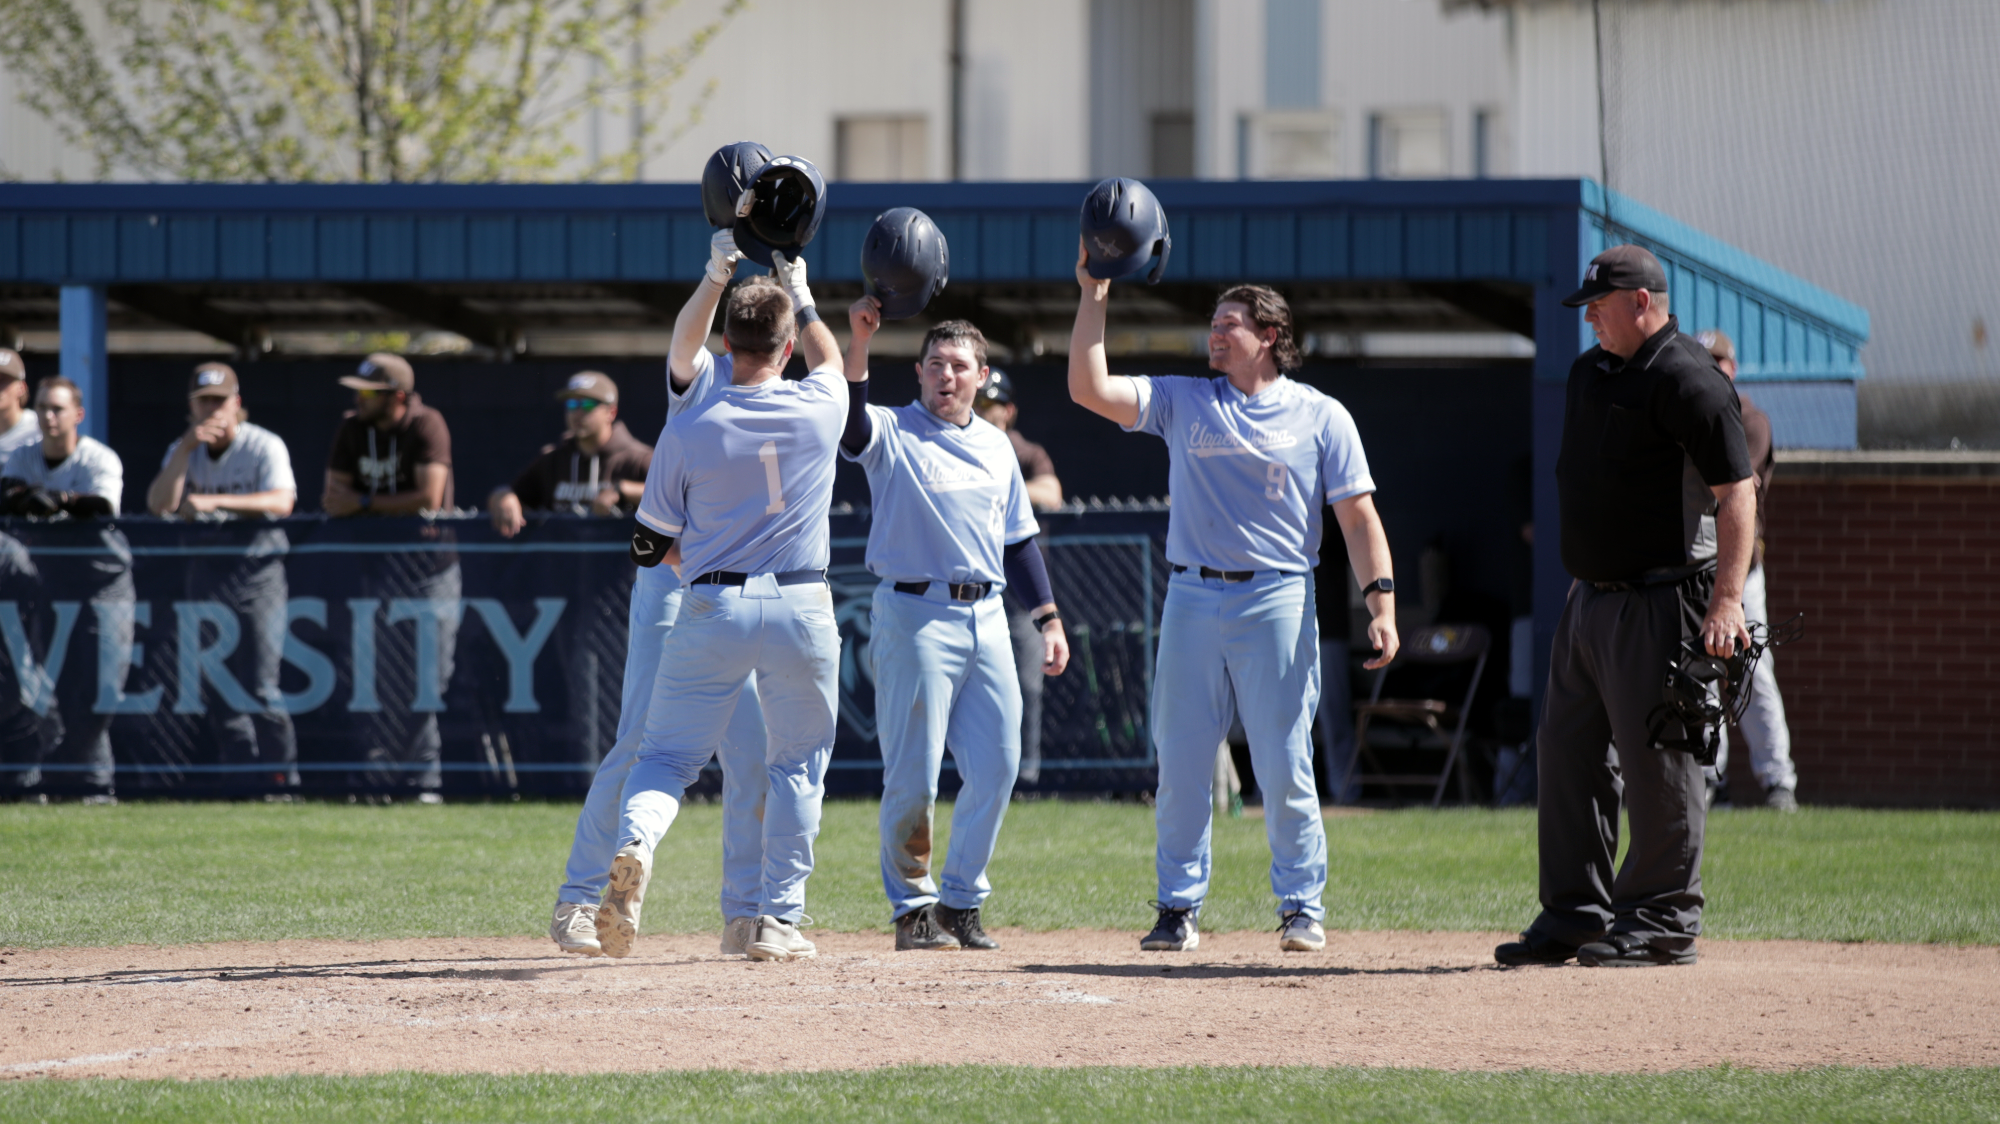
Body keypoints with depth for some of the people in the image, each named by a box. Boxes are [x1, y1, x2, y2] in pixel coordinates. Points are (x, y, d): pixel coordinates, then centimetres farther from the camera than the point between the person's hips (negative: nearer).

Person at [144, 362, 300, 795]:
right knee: (214, 688, 3)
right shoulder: (182, 453, 10)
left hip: (257, 568, -5)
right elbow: (158, 506, -4)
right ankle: (241, 780, 9)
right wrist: (187, 448, -13)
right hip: (205, 571, 5)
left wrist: (215, 501, -30)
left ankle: (280, 780, -8)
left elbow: (282, 502, -21)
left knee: (259, 685, -12)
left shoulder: (265, 446, -5)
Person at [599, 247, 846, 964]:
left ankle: (636, 843, -27)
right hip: (802, 608, 1)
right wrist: (799, 292, 37)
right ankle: (780, 919, 9)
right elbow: (831, 360, 23)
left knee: (667, 754, 5)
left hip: (712, 608, 0)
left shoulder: (690, 428, -5)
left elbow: (652, 546, 7)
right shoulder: (819, 411, -3)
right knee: (798, 764, 14)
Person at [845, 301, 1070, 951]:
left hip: (986, 617, 5)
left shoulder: (996, 447, 16)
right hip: (916, 614, -5)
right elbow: (848, 418, -24)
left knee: (996, 766, 2)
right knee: (913, 773, -5)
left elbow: (1018, 538, 21)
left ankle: (961, 903, 14)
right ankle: (912, 908, 6)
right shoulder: (891, 434, -1)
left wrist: (1048, 617, 15)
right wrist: (859, 342, -37)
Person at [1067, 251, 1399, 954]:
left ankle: (1302, 905, 6)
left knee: (1284, 766, -4)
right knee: (1181, 764, 2)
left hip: (1278, 604, -3)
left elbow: (1358, 517, 1)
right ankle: (1179, 906, 11)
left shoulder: (1320, 417, 5)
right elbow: (1089, 389, 2)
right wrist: (1093, 300, -3)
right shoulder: (1183, 402, 12)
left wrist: (1382, 605, -10)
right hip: (1192, 600, 3)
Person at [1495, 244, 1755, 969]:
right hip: (1590, 599, 9)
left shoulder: (1687, 381, -14)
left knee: (1656, 761, -5)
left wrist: (1727, 597, -26)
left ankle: (1663, 922, 3)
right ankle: (1575, 915, 16)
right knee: (1567, 753, 10)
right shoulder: (1590, 372, 15)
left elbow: (1737, 491, -18)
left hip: (1657, 603, -9)